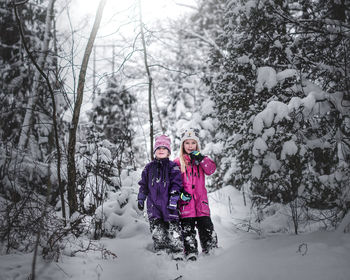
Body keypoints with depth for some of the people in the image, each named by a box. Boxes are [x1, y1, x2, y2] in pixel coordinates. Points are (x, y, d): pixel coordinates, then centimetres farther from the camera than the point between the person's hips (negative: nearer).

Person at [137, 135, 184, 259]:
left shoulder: (173, 166, 3)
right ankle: (161, 252, 9)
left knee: (173, 228, -6)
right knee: (157, 229, 1)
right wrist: (141, 199, 13)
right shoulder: (149, 167, 15)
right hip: (153, 203, 3)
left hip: (168, 203, -3)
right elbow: (143, 185, 20)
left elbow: (176, 184, -3)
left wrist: (173, 201, -11)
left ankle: (178, 253, 0)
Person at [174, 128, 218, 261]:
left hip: (201, 199, 1)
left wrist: (200, 158, -15)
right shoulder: (177, 162, 8)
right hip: (185, 200, -1)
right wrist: (180, 192, -9)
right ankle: (191, 252, 6)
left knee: (206, 225, -2)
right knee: (187, 228, -1)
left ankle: (211, 249, 8)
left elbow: (211, 169, -5)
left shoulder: (201, 159, 14)